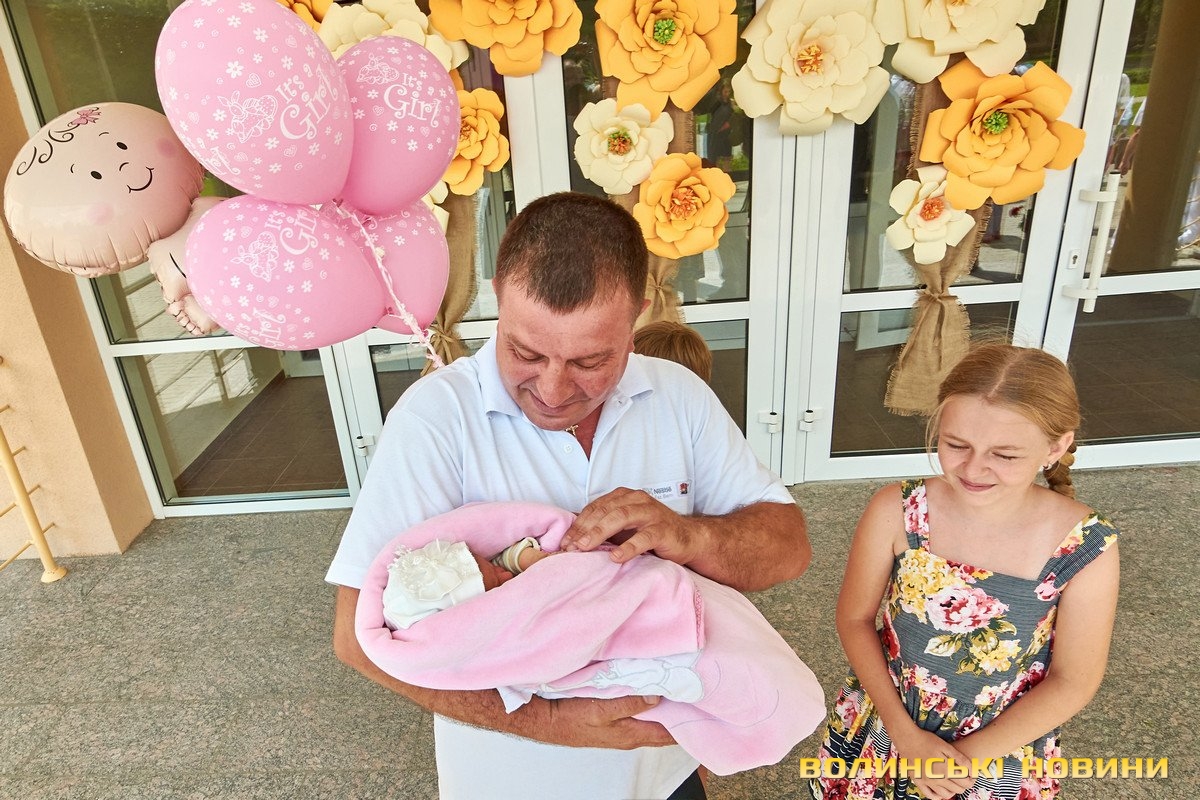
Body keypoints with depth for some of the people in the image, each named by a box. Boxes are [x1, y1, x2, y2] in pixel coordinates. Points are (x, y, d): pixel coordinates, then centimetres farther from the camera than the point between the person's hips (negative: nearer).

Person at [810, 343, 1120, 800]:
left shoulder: (1085, 549, -23)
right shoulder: (896, 512, -23)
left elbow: (1072, 683, -12)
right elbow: (855, 619, -10)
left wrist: (969, 757, -13)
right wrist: (905, 736, -13)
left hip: (1002, 757, -1)